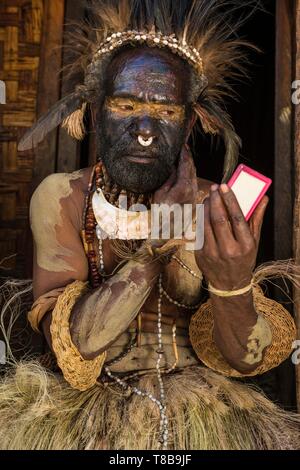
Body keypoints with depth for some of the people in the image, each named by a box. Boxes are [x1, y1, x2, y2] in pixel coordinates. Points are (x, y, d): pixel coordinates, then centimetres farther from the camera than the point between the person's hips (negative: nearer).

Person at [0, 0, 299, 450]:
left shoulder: (214, 209, -9)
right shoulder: (62, 198, -11)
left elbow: (244, 359, -12)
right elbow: (74, 343, -19)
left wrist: (235, 283, -32)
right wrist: (158, 242, -28)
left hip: (201, 408, 1)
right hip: (85, 402, 0)